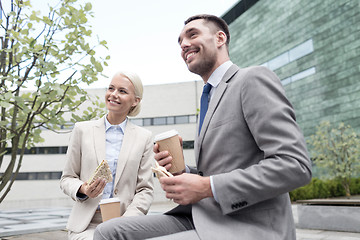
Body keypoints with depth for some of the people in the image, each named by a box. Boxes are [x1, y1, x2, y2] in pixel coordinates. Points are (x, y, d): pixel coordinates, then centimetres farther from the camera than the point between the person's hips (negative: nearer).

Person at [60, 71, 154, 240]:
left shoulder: (144, 138, 5)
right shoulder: (82, 130, 6)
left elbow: (145, 189, 3)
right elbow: (67, 179, 10)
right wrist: (82, 190, -11)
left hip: (125, 224, 0)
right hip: (87, 224, 0)